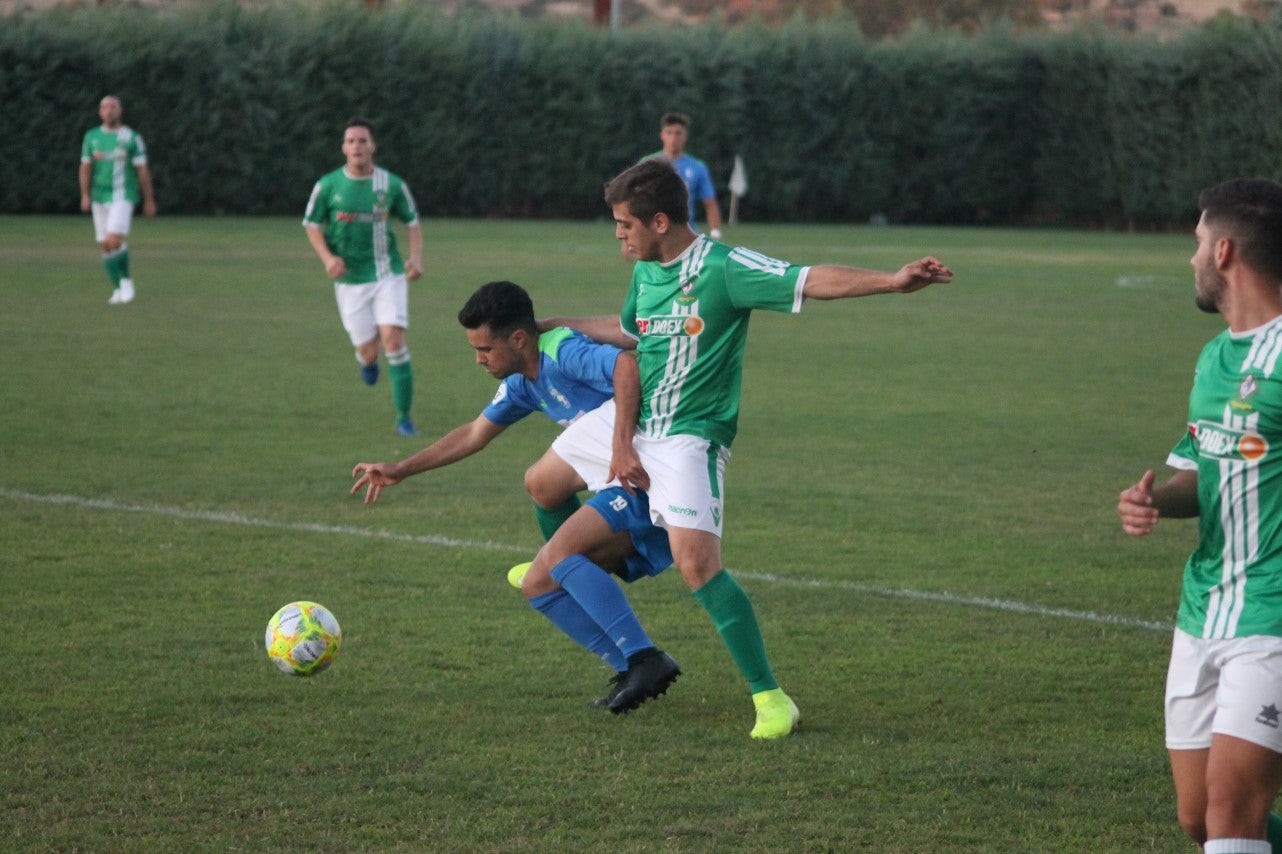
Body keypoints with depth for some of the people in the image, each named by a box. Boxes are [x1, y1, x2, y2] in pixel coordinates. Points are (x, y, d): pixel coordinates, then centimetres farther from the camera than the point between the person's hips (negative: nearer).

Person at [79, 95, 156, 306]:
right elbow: (85, 168, 4)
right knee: (106, 247, 4)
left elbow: (143, 170, -1)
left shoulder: (132, 137, -3)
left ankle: (126, 280, 3)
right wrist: (85, 196, -8)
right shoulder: (92, 137, 6)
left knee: (114, 241, -19)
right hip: (100, 198, 4)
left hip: (123, 196, -4)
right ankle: (118, 289, 16)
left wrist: (149, 201, 1)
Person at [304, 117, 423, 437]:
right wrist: (328, 258, -11)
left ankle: (404, 416, -5)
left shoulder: (392, 184, -3)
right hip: (350, 279, 0)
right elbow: (312, 225, 6)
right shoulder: (328, 185, -5)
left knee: (393, 339, -16)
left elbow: (412, 222, 9)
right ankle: (367, 360, 41)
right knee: (368, 352, -1)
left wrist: (416, 258, -7)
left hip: (388, 274, 0)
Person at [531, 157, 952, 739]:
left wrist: (892, 281, -41)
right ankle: (556, 566, 61)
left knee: (696, 562, -25)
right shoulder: (645, 270, 4)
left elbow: (812, 281, -29)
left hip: (689, 436, -9)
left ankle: (770, 697, -20)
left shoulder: (724, 268, -20)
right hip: (629, 418, 9)